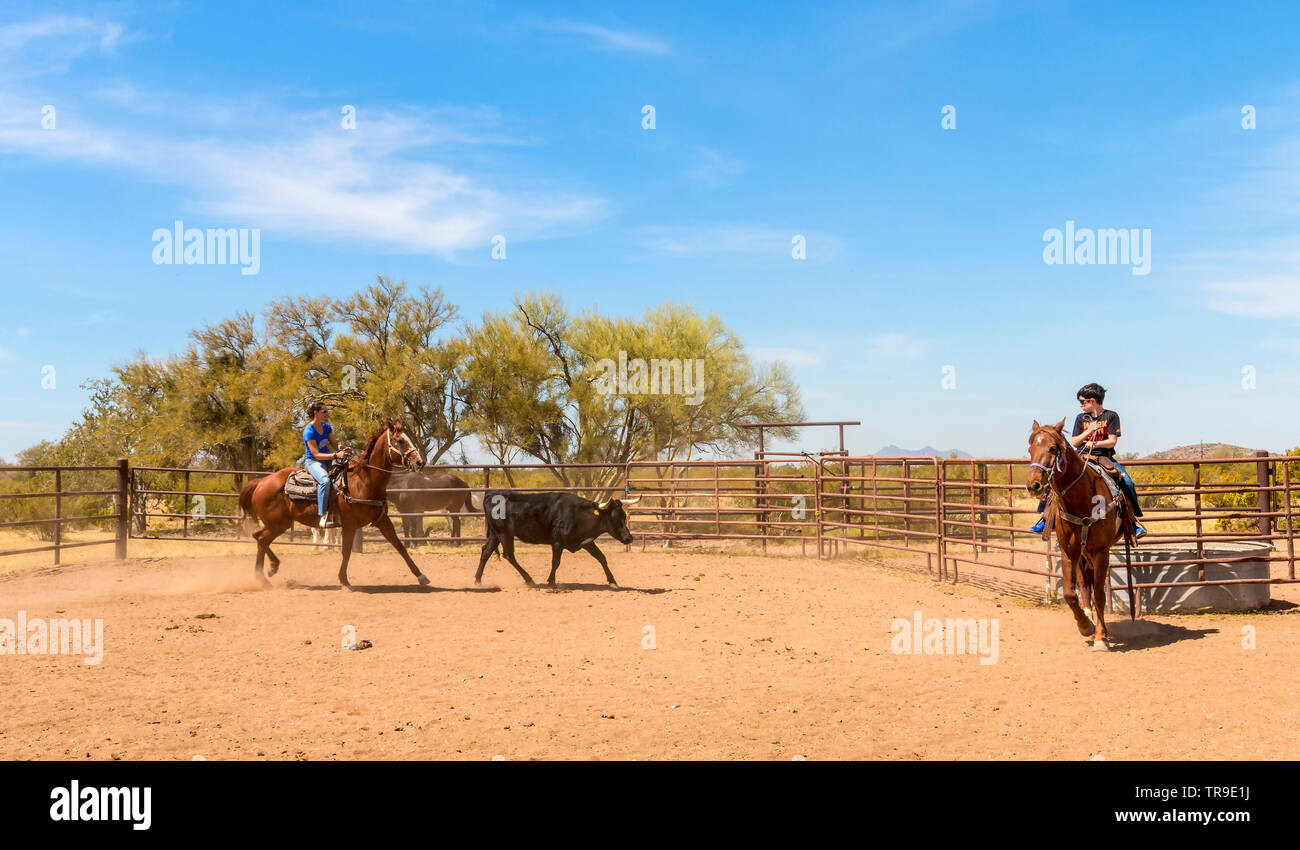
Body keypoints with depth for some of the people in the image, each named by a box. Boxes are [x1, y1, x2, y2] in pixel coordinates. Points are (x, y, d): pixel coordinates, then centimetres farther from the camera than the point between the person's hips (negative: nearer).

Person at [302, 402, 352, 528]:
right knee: (325, 480, -37)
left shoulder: (326, 426, 7)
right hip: (313, 462, -8)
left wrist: (343, 450, -13)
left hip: (327, 459, 8)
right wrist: (336, 455, -31)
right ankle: (323, 517, -37)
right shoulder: (309, 431, -16)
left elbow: (334, 444, 11)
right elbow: (316, 454, -21)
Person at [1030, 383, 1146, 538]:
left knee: (1126, 482, -25)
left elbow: (1112, 441, -6)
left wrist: (1095, 444, -24)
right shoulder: (1081, 418, 11)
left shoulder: (1111, 416, 2)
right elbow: (1074, 443, 6)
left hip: (1105, 458, -2)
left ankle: (1132, 521, -12)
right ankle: (1045, 519, -8)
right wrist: (1088, 431, -9)